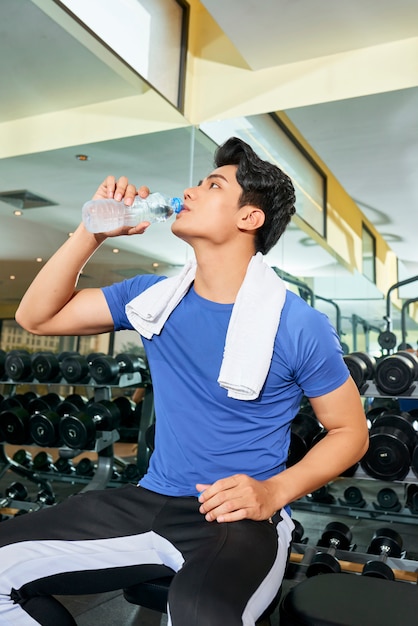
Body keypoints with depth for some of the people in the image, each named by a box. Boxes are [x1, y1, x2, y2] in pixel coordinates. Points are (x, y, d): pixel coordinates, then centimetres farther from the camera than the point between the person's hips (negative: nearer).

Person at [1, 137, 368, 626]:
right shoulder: (154, 297, 3)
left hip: (239, 517, -5)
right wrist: (92, 232, -5)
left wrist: (275, 492, -17)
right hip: (149, 501, 5)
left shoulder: (299, 325, -10)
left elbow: (350, 431, -1)